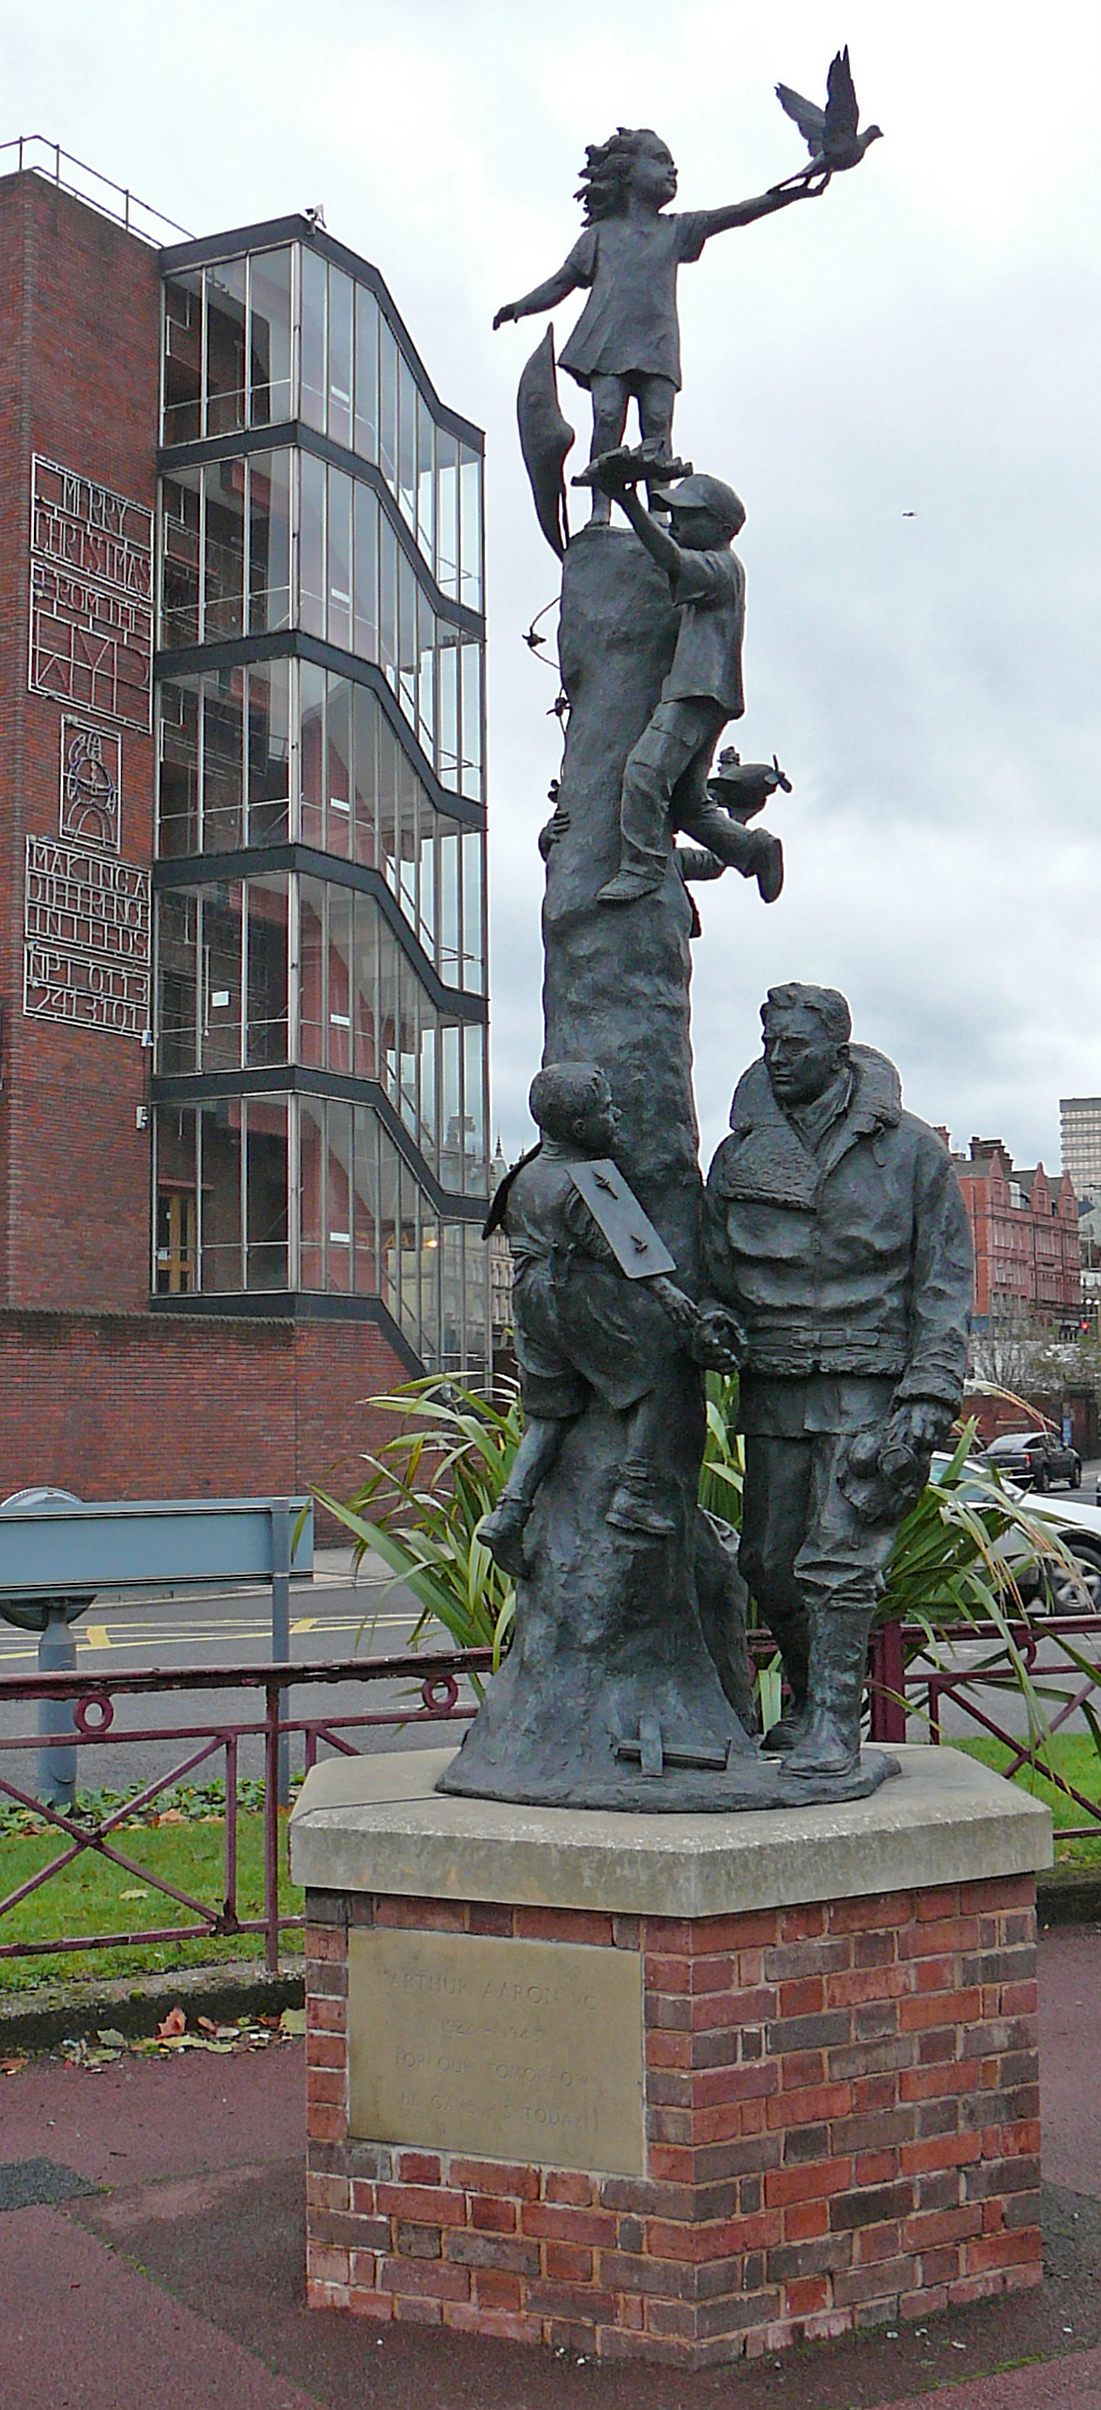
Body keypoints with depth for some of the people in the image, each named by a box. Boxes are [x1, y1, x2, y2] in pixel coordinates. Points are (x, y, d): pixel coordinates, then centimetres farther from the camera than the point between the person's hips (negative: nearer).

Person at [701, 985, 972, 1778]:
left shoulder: (910, 1150, 1)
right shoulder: (741, 1153, 11)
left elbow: (945, 1285, 0)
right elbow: (717, 1267, 21)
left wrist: (930, 1399, -10)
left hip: (867, 1388, -4)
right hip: (772, 1386, 4)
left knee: (841, 1560, -10)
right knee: (769, 1564, 8)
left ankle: (837, 1725, -1)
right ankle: (809, 1702, 28)